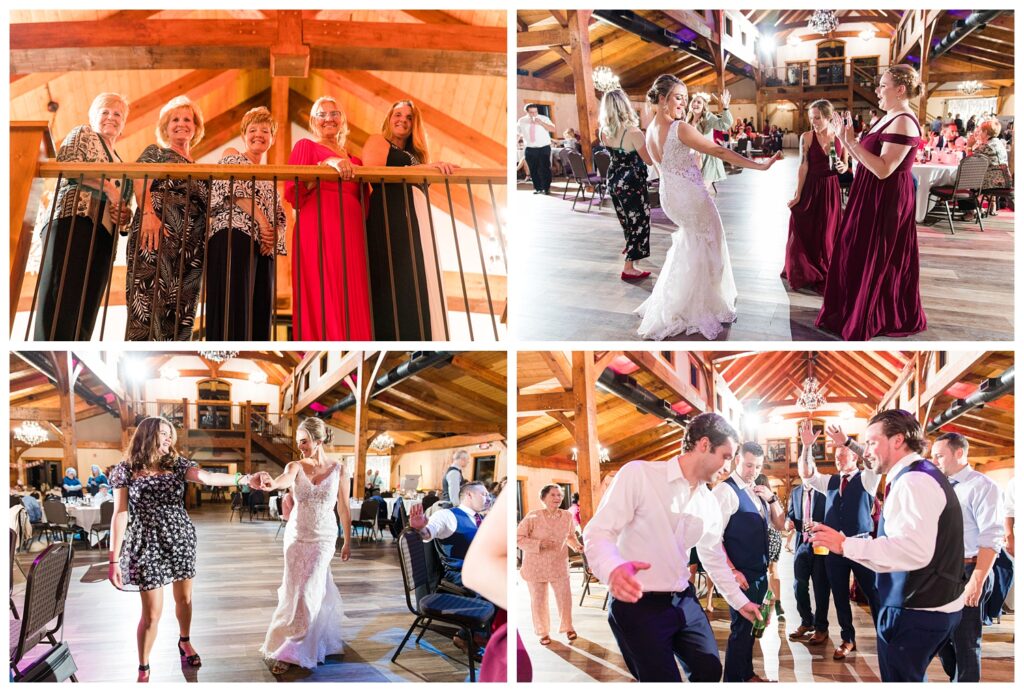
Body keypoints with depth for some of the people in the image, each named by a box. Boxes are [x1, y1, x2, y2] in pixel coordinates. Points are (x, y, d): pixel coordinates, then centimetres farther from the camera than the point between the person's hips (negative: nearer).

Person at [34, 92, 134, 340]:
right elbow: (66, 163, -5)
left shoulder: (119, 163, 32)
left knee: (85, 309, -6)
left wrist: (125, 214, 6)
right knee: (61, 299, -19)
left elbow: (120, 205, 31)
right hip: (74, 219, -7)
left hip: (104, 234, 7)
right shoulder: (83, 134, 15)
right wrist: (107, 186, -9)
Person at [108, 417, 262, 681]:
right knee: (152, 612, -2)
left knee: (184, 598, 15)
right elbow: (120, 514, -8)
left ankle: (184, 641, 44)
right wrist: (114, 560, -11)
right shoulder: (125, 470, -6)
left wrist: (245, 479, -31)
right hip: (148, 545, -3)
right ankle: (143, 669, 17)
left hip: (181, 540, 4)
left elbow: (207, 477, -14)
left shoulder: (176, 464, 2)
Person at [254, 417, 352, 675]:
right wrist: (271, 483, -54)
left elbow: (344, 509, 2)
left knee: (307, 594, -6)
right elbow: (285, 480, -30)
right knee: (294, 592, 6)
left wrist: (348, 542, 6)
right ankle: (320, 641, 24)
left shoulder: (338, 470, -6)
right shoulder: (295, 466, -5)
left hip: (323, 539, -2)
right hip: (296, 536, 2)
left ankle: (291, 652, 3)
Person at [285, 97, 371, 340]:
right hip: (318, 229, -5)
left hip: (351, 232, 5)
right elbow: (293, 192, -5)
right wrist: (326, 165, -14)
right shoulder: (305, 146, 10)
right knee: (322, 299, -13)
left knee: (352, 302, -1)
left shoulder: (352, 158, 25)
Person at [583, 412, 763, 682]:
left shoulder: (709, 504, 9)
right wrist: (613, 569, -37)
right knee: (663, 680, -5)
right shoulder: (639, 474, -13)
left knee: (710, 670, 9)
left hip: (683, 601, 7)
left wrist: (740, 600, 27)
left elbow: (714, 558, 23)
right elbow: (598, 533, -17)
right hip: (637, 605, -7)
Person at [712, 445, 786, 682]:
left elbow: (779, 524, 15)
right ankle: (733, 680, 8)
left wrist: (771, 498, -2)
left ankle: (747, 675, 29)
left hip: (759, 572, 8)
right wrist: (732, 571, -20)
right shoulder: (726, 490, -14)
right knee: (741, 627, -3)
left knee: (749, 626, 17)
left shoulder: (756, 491, 12)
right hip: (741, 574, -8)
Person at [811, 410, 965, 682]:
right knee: (911, 678, 20)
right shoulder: (923, 474, 13)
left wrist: (846, 545, -29)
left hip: (915, 611, -10)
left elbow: (915, 549, -32)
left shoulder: (913, 481, -20)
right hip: (935, 604, 10)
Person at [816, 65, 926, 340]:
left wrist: (851, 141, -29)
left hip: (887, 202, -10)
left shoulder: (903, 122, -21)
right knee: (859, 256, 18)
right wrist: (843, 137, 4)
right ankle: (855, 313, 30)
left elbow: (883, 169, -27)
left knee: (876, 262, 2)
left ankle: (868, 321, 15)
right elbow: (867, 158, 11)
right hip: (873, 198, 10)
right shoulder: (890, 119, 12)